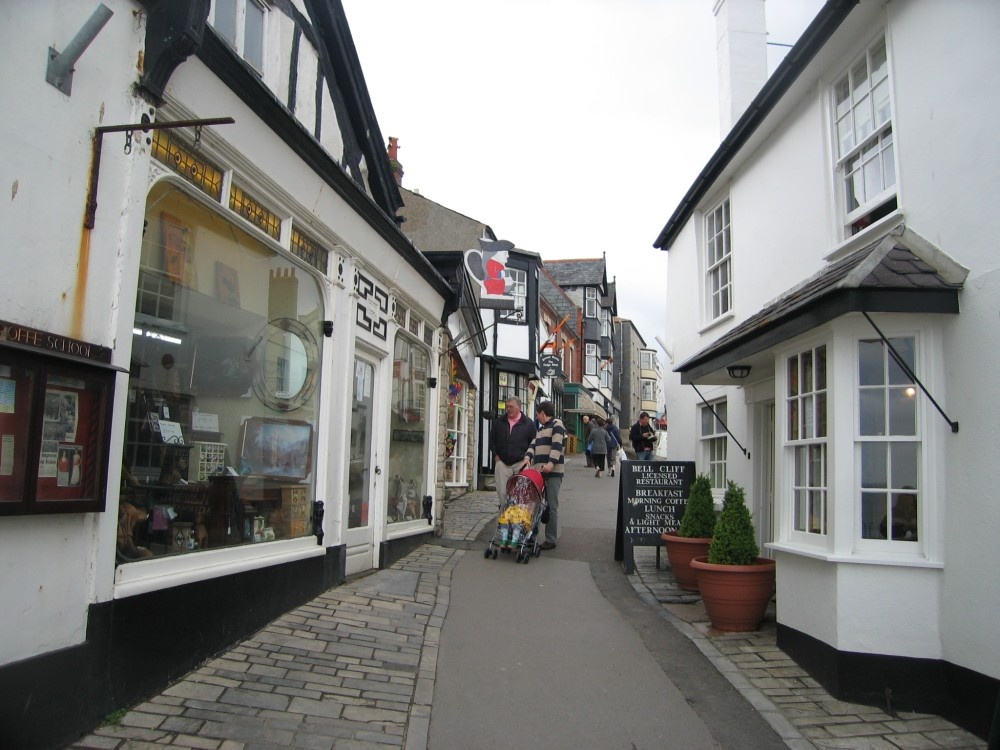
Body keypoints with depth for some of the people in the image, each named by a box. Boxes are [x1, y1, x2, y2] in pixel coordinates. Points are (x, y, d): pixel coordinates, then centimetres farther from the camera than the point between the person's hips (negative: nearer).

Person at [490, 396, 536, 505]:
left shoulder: (528, 424, 2)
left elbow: (533, 443, 7)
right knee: (502, 491, 2)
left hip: (520, 463, -2)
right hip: (502, 462, 2)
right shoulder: (499, 422, 9)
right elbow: (492, 440, 17)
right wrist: (495, 455, 7)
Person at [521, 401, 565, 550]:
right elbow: (533, 445, 16)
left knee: (551, 505, -7)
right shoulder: (541, 429, 25)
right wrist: (527, 457, -3)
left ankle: (551, 539, -4)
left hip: (553, 472, -9)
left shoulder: (557, 424, -2)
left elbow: (557, 445, -14)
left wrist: (551, 463, -24)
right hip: (539, 471, 9)